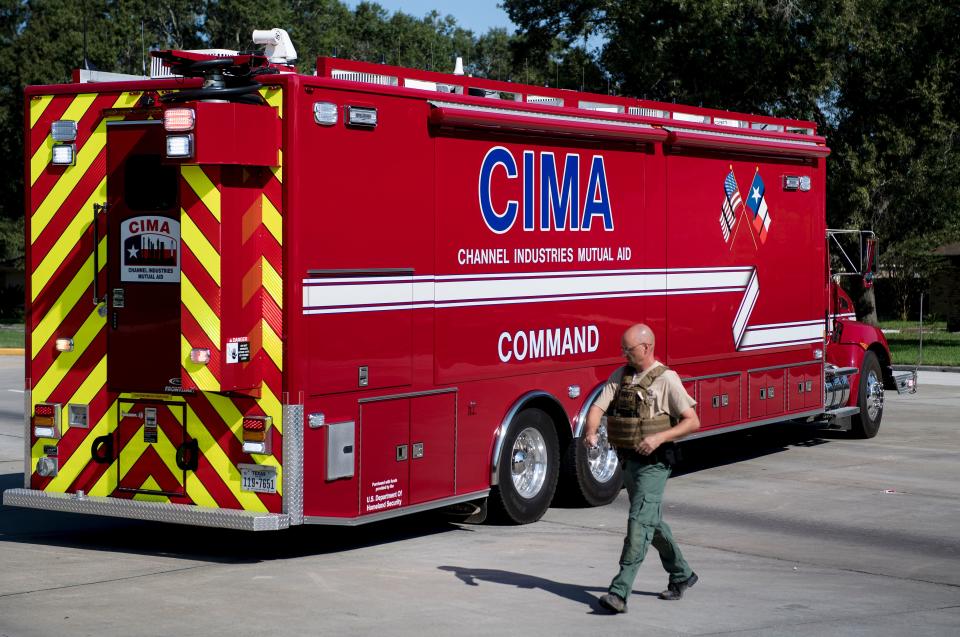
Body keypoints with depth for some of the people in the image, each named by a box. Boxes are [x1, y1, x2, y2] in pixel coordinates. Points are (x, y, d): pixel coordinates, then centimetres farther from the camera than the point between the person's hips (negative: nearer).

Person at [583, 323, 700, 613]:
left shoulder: (666, 379, -11)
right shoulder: (620, 375, 7)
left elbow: (692, 421, -12)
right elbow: (598, 407, -1)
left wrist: (660, 437, -24)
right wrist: (591, 431, -22)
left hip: (654, 462, -8)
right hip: (629, 459, 8)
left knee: (639, 523, -14)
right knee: (652, 522, 18)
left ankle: (620, 593, -19)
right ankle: (681, 575, 35)